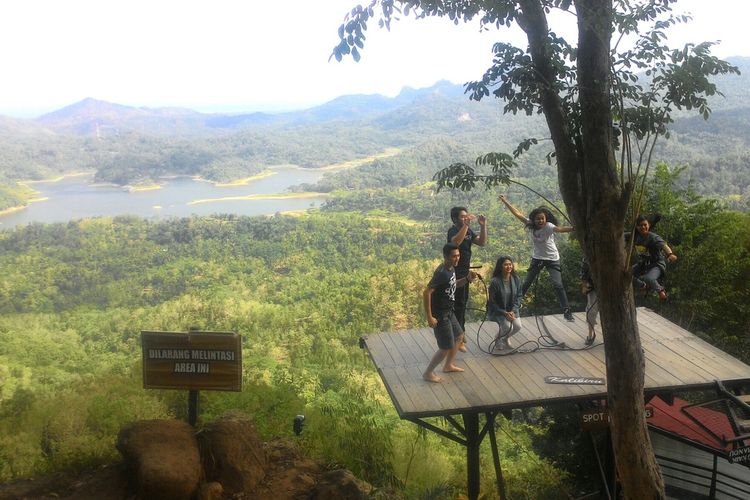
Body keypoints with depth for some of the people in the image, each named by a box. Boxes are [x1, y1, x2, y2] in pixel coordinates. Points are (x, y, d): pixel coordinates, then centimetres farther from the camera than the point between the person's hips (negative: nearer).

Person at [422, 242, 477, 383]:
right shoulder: (441, 272, -27)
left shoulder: (451, 268, 1)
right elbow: (426, 293, -28)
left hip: (448, 312, 10)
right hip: (440, 314, -10)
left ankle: (448, 365, 41)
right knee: (446, 348, -2)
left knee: (459, 336, 24)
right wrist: (429, 317, -26)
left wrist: (467, 279, 2)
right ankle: (428, 373, 14)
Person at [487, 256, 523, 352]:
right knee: (507, 327, -25)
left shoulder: (516, 279, -6)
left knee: (518, 326, -16)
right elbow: (492, 302, -15)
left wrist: (513, 311, -13)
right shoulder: (495, 282, -20)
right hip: (497, 310, -4)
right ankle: (498, 339, 11)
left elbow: (518, 296, 1)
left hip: (512, 309, 5)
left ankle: (506, 338, 19)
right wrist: (505, 313, -21)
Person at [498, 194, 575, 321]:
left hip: (552, 259, -4)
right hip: (537, 258, 4)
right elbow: (517, 213, -4)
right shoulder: (530, 225, -11)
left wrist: (572, 228, -63)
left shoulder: (548, 227, -24)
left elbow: (559, 228, -44)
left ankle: (567, 311, -8)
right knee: (526, 284, 14)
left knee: (558, 285, -13)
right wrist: (505, 201, 0)